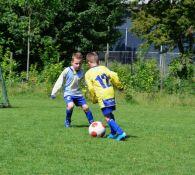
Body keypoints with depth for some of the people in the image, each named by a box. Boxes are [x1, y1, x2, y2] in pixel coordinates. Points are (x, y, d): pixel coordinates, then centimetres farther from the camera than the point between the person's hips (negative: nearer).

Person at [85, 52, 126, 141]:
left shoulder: (88, 74, 0)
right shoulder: (103, 68, 12)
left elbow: (91, 88, -5)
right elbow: (114, 76, 2)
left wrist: (94, 99, 8)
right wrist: (119, 86, 16)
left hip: (102, 96, -6)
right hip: (111, 93, 6)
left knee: (108, 118, -8)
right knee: (110, 114, 25)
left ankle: (121, 133, -22)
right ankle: (113, 133, 30)